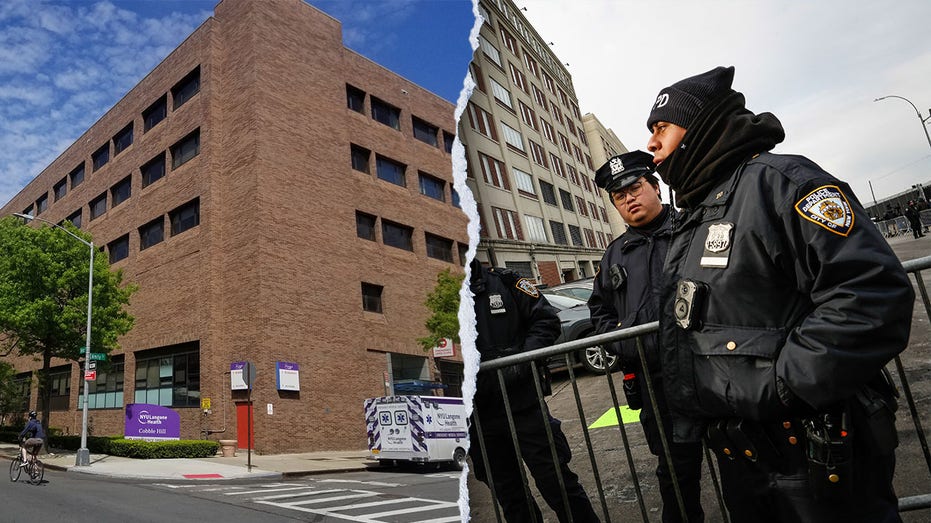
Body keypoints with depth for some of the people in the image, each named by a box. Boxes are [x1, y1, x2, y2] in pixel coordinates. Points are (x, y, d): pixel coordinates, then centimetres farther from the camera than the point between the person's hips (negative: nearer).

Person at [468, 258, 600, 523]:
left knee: (556, 480, 7)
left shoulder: (505, 282, 0)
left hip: (523, 404, -2)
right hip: (481, 418, 2)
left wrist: (521, 360, -14)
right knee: (511, 499, 16)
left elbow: (546, 320, -2)